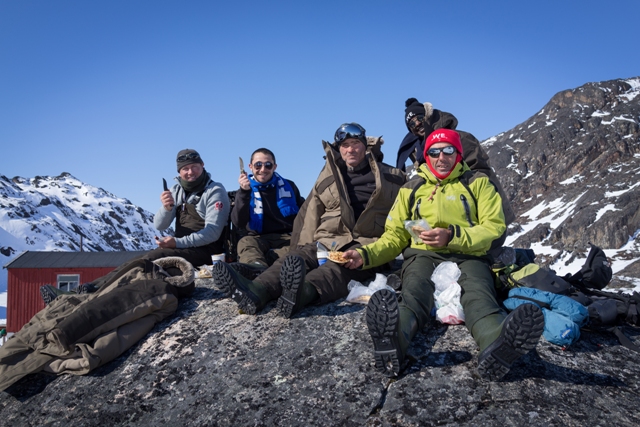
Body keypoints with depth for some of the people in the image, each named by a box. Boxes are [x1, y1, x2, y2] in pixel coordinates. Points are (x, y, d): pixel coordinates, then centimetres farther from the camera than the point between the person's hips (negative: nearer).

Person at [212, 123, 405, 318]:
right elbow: (310, 215, 17)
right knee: (299, 257, -29)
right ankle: (257, 290, -55)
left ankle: (303, 291, -66)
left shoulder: (390, 177, 14)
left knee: (338, 267, -36)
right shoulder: (327, 179, 20)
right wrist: (305, 247, 7)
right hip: (328, 241, 3)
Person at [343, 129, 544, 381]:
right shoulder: (412, 189, 21)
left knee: (478, 294, -35)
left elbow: (494, 226, 2)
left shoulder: (477, 183, 16)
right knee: (415, 293, -35)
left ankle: (497, 343, -68)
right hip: (423, 255, 0)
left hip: (468, 256, 0)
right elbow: (395, 236, 19)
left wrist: (453, 236, -15)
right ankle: (394, 338, -69)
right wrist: (366, 255, 0)